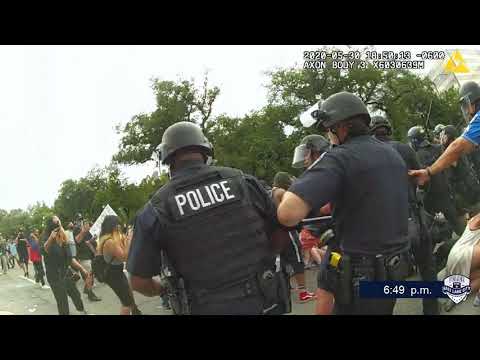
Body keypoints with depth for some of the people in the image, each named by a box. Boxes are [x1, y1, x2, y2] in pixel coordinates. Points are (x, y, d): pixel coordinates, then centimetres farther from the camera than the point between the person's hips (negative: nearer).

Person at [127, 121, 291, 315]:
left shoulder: (155, 208, -5)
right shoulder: (243, 181, -2)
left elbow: (139, 281, -2)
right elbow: (282, 234, 7)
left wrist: (163, 290, 19)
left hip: (211, 308, -1)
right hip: (265, 301, 2)